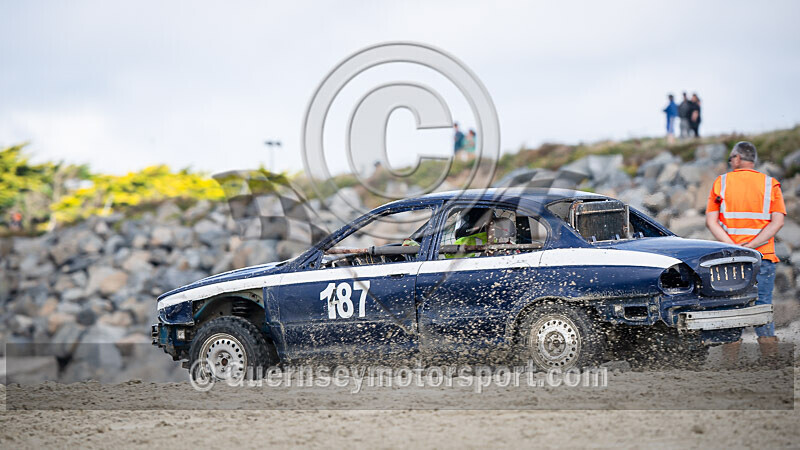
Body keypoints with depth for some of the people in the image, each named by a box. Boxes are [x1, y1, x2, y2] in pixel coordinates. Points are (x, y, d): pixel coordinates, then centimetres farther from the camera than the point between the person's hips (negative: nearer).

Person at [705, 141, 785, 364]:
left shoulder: (721, 183, 4)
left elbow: (711, 221, -4)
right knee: (762, 304, 6)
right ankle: (770, 356, 1)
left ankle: (730, 360, 2)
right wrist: (751, 246, -11)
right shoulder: (770, 184, 4)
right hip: (764, 257, 0)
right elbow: (777, 222, -6)